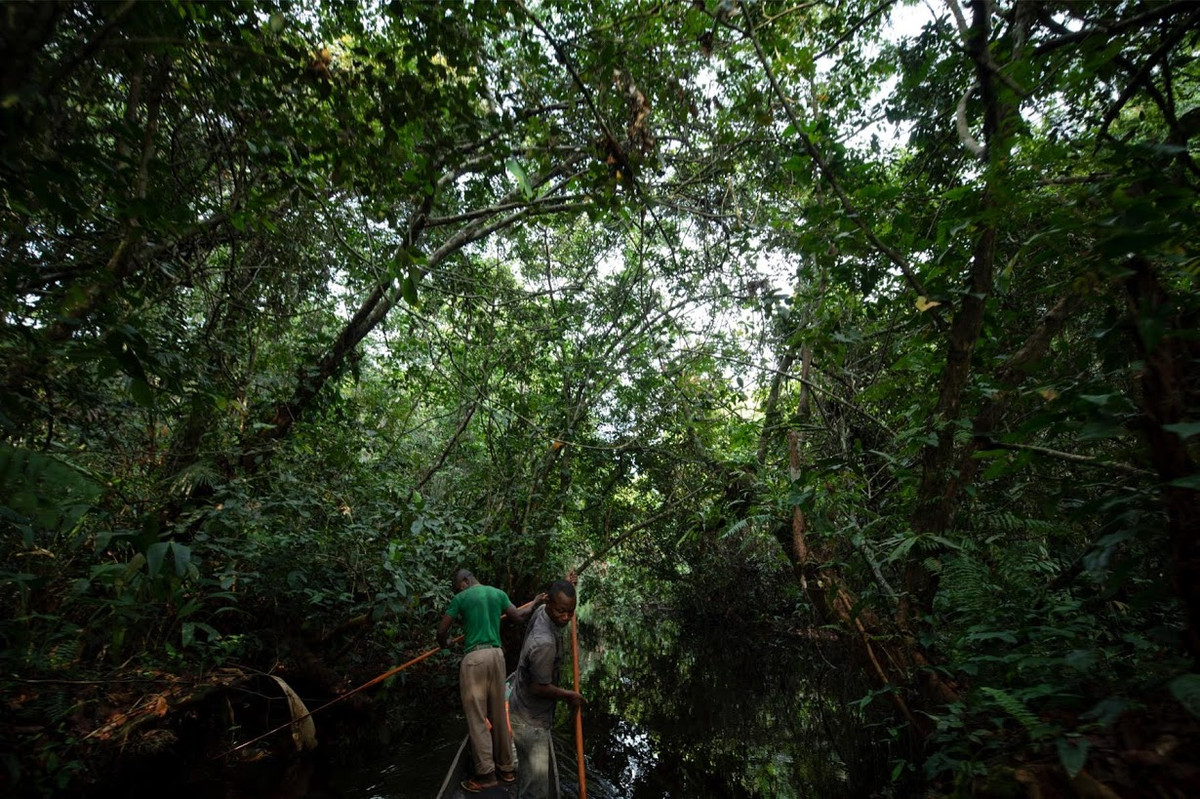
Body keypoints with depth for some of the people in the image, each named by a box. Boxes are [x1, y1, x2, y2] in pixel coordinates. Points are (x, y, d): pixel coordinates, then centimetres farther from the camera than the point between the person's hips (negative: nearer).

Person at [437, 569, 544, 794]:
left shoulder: (461, 598, -2)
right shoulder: (498, 593, 10)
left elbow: (442, 630, 0)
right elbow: (518, 616, 15)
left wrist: (444, 644, 22)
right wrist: (535, 603, 33)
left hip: (474, 658, -5)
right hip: (496, 655, 5)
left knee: (477, 717, 3)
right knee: (499, 715, 14)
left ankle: (486, 774, 6)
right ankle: (506, 768, 23)